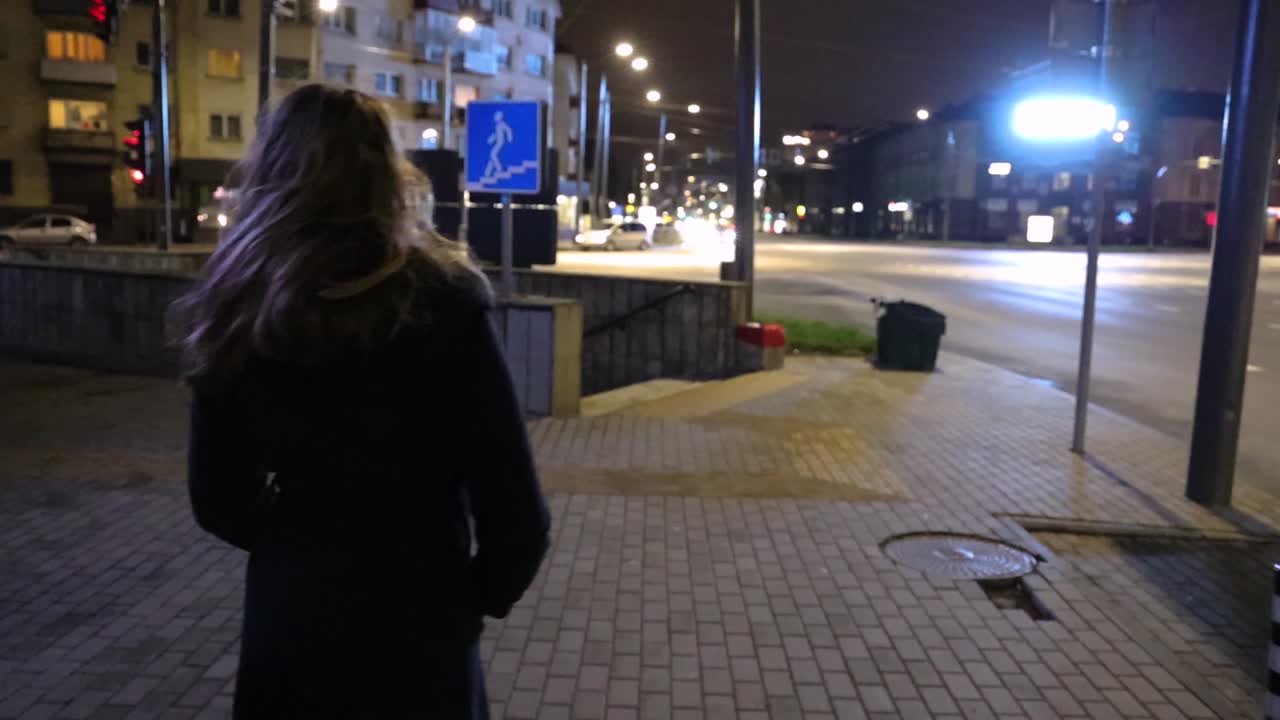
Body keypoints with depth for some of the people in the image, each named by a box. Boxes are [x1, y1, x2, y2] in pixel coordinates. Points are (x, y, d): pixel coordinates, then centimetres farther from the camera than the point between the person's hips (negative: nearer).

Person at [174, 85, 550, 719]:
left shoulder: (235, 309, -5)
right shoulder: (441, 300, -16)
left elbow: (219, 503, 3)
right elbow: (515, 510, -16)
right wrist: (482, 595, 2)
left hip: (286, 626, 3)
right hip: (417, 634, -2)